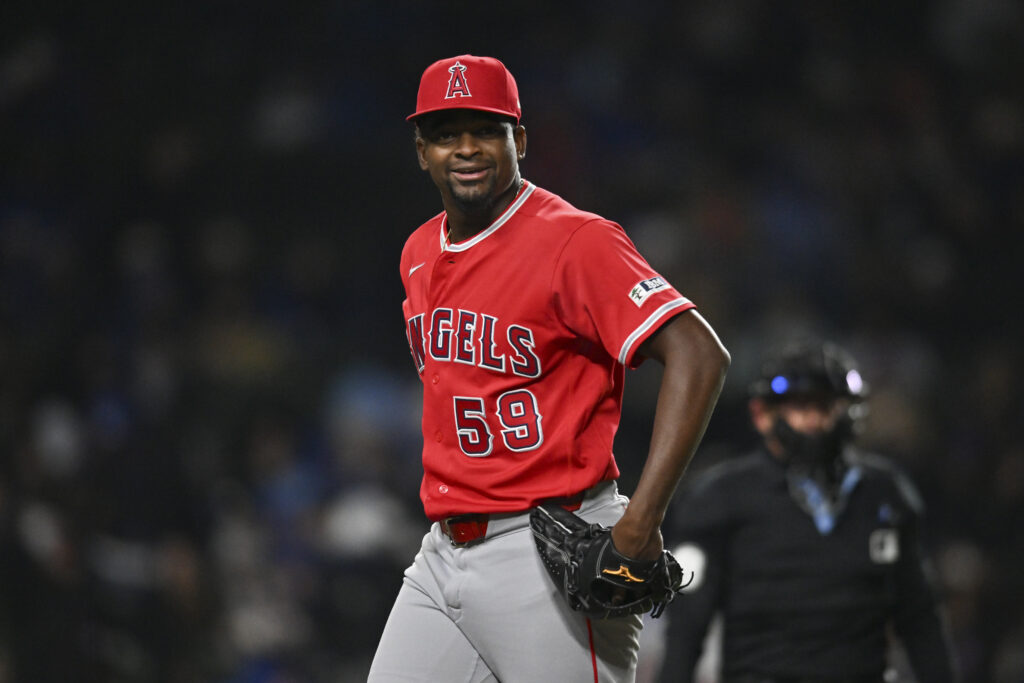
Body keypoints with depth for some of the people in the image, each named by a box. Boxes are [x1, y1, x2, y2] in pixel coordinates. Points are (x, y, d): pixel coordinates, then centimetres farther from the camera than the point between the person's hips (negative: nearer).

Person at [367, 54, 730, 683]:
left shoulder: (574, 241, -12)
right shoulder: (419, 254, 14)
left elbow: (699, 355, -20)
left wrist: (641, 521, -27)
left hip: (550, 558, -7)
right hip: (443, 554, 7)